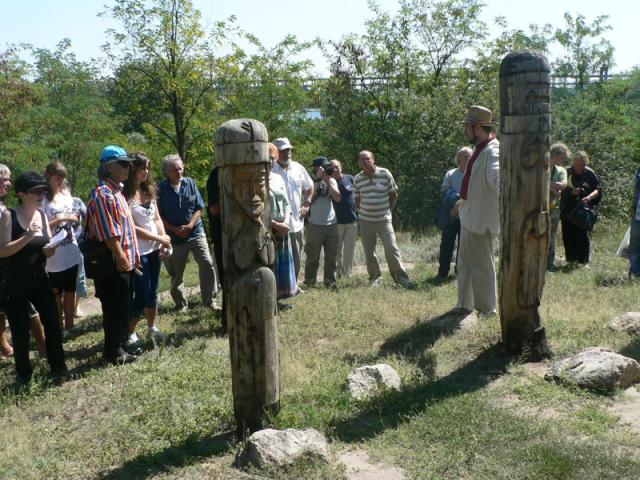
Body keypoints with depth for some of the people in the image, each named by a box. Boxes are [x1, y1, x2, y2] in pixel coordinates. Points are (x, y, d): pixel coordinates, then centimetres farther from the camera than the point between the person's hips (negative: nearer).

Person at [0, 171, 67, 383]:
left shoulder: (42, 215, 4)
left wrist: (51, 248, -11)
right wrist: (27, 237, -27)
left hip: (40, 279, 5)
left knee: (52, 323, 3)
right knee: (20, 330, 4)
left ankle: (58, 367, 18)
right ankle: (24, 374, 19)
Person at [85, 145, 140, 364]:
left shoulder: (116, 191, 16)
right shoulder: (103, 194, -17)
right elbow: (109, 233, -23)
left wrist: (132, 256, 19)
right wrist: (121, 257, -23)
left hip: (126, 262, 10)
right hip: (113, 264, -10)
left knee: (124, 308, 17)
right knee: (115, 309, 0)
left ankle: (121, 345, 28)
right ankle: (113, 352, 11)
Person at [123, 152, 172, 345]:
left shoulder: (149, 191, 9)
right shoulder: (125, 194, -14)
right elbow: (131, 227, -16)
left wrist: (165, 241, -3)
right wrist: (159, 238, -11)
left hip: (155, 249, 7)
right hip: (138, 252, -7)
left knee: (152, 292, 15)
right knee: (141, 294, -2)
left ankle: (152, 328, 28)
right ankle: (130, 334, 12)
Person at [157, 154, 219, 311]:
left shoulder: (190, 183, 2)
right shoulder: (161, 189, -5)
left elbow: (199, 208, 3)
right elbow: (159, 216, -4)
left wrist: (190, 226, -10)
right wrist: (175, 230, -12)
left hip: (196, 232, 1)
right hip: (174, 237, -1)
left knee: (207, 264, -9)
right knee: (176, 273, 8)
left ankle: (209, 301, 3)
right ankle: (181, 304, 25)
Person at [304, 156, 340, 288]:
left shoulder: (332, 181, 10)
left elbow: (338, 198, -3)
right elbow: (310, 199, -16)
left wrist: (328, 181, -10)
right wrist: (318, 180, -15)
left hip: (331, 223, 4)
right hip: (315, 224, -4)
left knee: (331, 255, 8)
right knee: (313, 256, 0)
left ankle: (330, 281, 16)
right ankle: (309, 282, 8)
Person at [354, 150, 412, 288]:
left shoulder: (385, 173, -5)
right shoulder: (358, 178, 2)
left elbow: (393, 194, 4)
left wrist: (388, 210, 4)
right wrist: (362, 212, 7)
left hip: (384, 220, -2)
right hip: (365, 221, 3)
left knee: (391, 249, -7)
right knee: (369, 252, 6)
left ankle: (401, 278, -1)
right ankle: (375, 277, 20)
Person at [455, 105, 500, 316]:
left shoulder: (492, 151, -20)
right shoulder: (480, 149, 11)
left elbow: (497, 178, -39)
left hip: (480, 219, -10)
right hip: (469, 216, 10)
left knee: (481, 265, 1)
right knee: (465, 264, 19)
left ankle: (486, 310, 15)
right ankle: (465, 305, 32)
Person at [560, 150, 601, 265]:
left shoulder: (590, 174, 0)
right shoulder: (567, 173, 2)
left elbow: (598, 190, 2)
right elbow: (561, 190, 6)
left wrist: (588, 197, -17)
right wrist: (571, 192, -14)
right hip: (567, 210, 2)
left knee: (582, 235, -5)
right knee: (568, 236, 4)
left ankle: (583, 261, 4)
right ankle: (571, 261, 14)